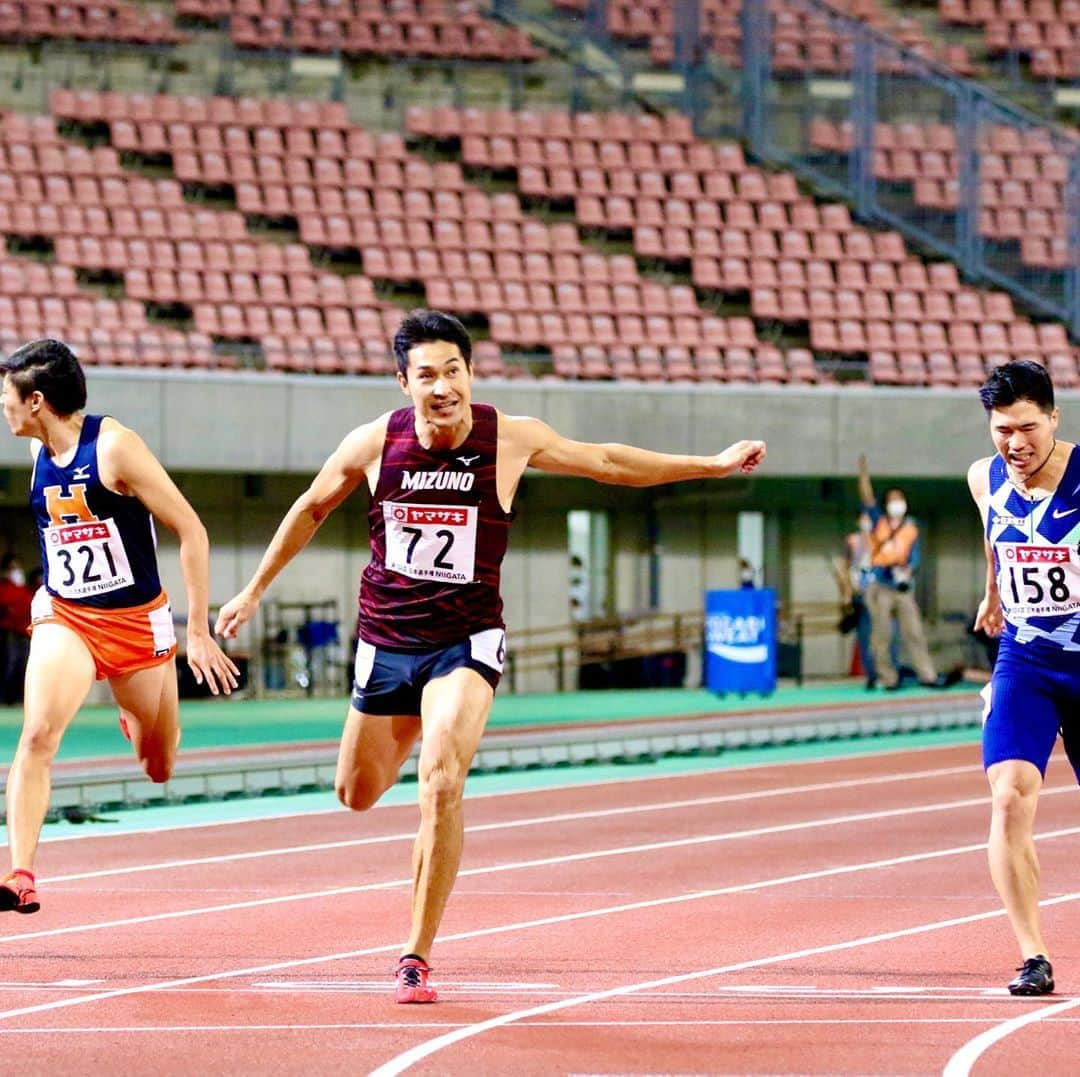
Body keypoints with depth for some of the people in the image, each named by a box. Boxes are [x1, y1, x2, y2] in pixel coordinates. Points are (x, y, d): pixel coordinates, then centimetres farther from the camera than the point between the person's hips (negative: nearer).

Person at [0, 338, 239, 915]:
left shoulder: (115, 447, -17)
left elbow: (191, 531, -14)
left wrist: (198, 631, -14)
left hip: (137, 622, -3)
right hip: (64, 618, 3)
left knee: (160, 769, 11)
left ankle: (139, 725, 48)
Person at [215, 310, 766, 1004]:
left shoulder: (510, 439, -10)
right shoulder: (375, 444, -8)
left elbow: (607, 462, 7)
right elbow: (312, 509, 12)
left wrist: (715, 465, 11)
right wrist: (254, 592, 19)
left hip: (467, 641, -2)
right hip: (387, 639, 3)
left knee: (441, 783, -25)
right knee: (359, 795, 15)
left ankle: (417, 957, -18)